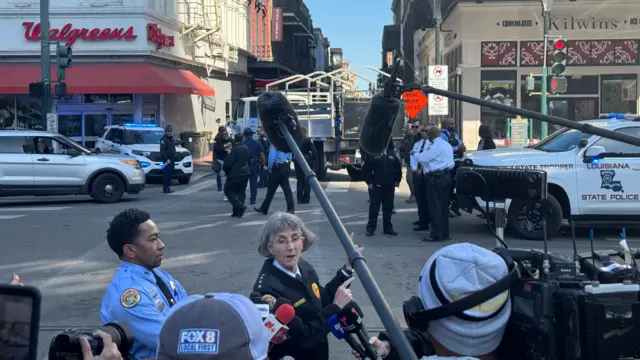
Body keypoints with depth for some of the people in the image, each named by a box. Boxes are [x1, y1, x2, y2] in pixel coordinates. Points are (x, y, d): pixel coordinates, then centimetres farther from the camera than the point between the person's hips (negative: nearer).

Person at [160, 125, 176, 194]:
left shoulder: (171, 138, 16)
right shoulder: (163, 139, -12)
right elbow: (162, 150, -19)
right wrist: (166, 159, -24)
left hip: (171, 158, 9)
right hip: (167, 159, -9)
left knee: (170, 173, 12)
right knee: (166, 174, -10)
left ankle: (168, 187, 19)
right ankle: (165, 189, -9)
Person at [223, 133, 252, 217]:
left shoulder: (235, 149, -16)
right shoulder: (247, 149, 7)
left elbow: (228, 163, -16)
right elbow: (249, 160, 15)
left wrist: (225, 169, 2)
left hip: (235, 174, -7)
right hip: (245, 173, 7)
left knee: (228, 190, 5)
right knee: (240, 191, 14)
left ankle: (240, 206, -12)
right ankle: (238, 211, 12)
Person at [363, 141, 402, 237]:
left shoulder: (392, 154, 10)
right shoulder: (372, 154, -3)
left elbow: (398, 167, 19)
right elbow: (366, 169, -3)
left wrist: (397, 180, 13)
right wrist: (369, 182, -6)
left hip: (390, 186, 4)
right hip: (376, 186, -4)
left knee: (388, 207, 8)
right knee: (374, 207, -2)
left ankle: (388, 228, 18)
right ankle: (371, 228, 6)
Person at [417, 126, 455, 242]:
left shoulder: (436, 145, -14)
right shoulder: (447, 145, 17)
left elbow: (423, 158, -17)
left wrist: (415, 154, 2)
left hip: (436, 177, -10)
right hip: (446, 175, 10)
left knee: (434, 207, -6)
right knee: (443, 206, 12)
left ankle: (436, 235, -5)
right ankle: (444, 233, 17)